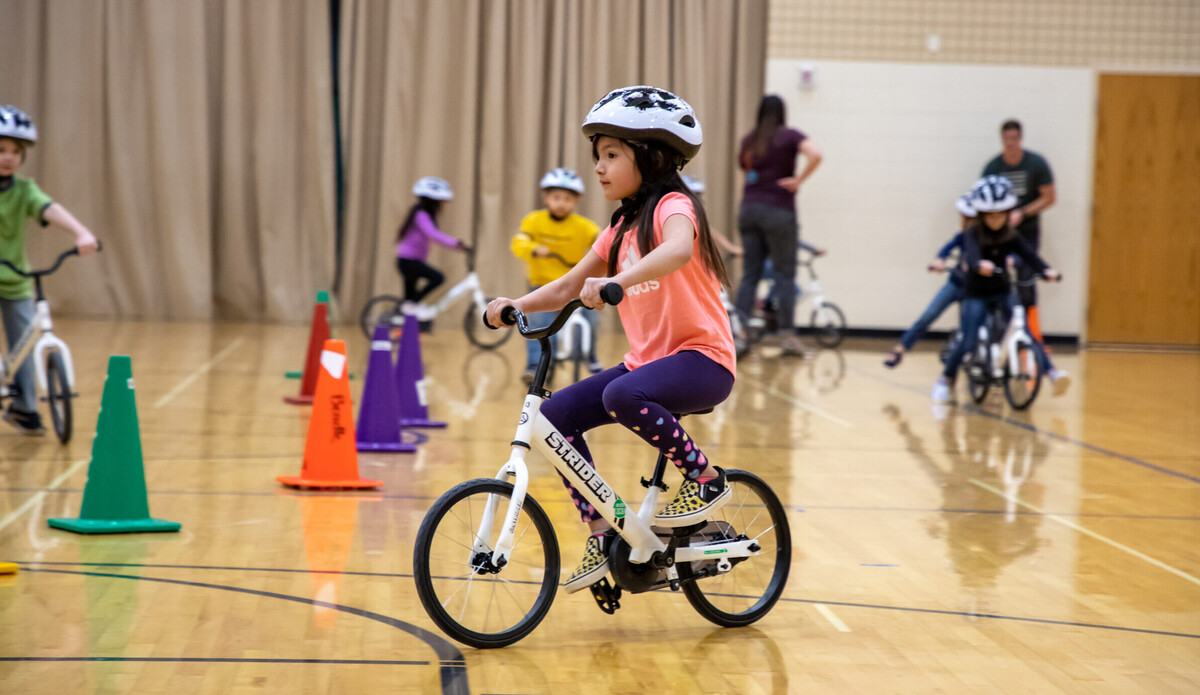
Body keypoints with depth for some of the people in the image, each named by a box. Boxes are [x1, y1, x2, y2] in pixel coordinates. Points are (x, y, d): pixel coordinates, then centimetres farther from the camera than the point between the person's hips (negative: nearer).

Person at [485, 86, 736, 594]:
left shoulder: (672, 206, -11)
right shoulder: (621, 228, 15)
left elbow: (678, 251, -35)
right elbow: (568, 287, 14)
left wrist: (617, 281, -47)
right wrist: (516, 305, -3)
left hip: (702, 359, -8)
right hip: (647, 359, 8)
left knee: (623, 396, -35)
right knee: (556, 414, -5)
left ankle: (706, 480, -14)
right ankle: (603, 533, 1)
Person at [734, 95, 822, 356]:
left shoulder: (749, 140, 9)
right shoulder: (790, 136, -5)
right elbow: (815, 155, -21)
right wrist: (798, 181, -13)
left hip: (749, 209, 4)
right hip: (779, 211, -4)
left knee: (750, 274, 7)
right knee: (785, 275, 2)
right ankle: (788, 335, 0)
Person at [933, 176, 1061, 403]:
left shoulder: (1011, 237, 1)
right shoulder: (973, 235, -11)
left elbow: (1029, 255, -11)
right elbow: (971, 255, -32)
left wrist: (1047, 270, -31)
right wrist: (979, 265, -56)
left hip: (1003, 294, 3)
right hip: (976, 296, -3)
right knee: (968, 342, -13)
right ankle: (945, 380, 7)